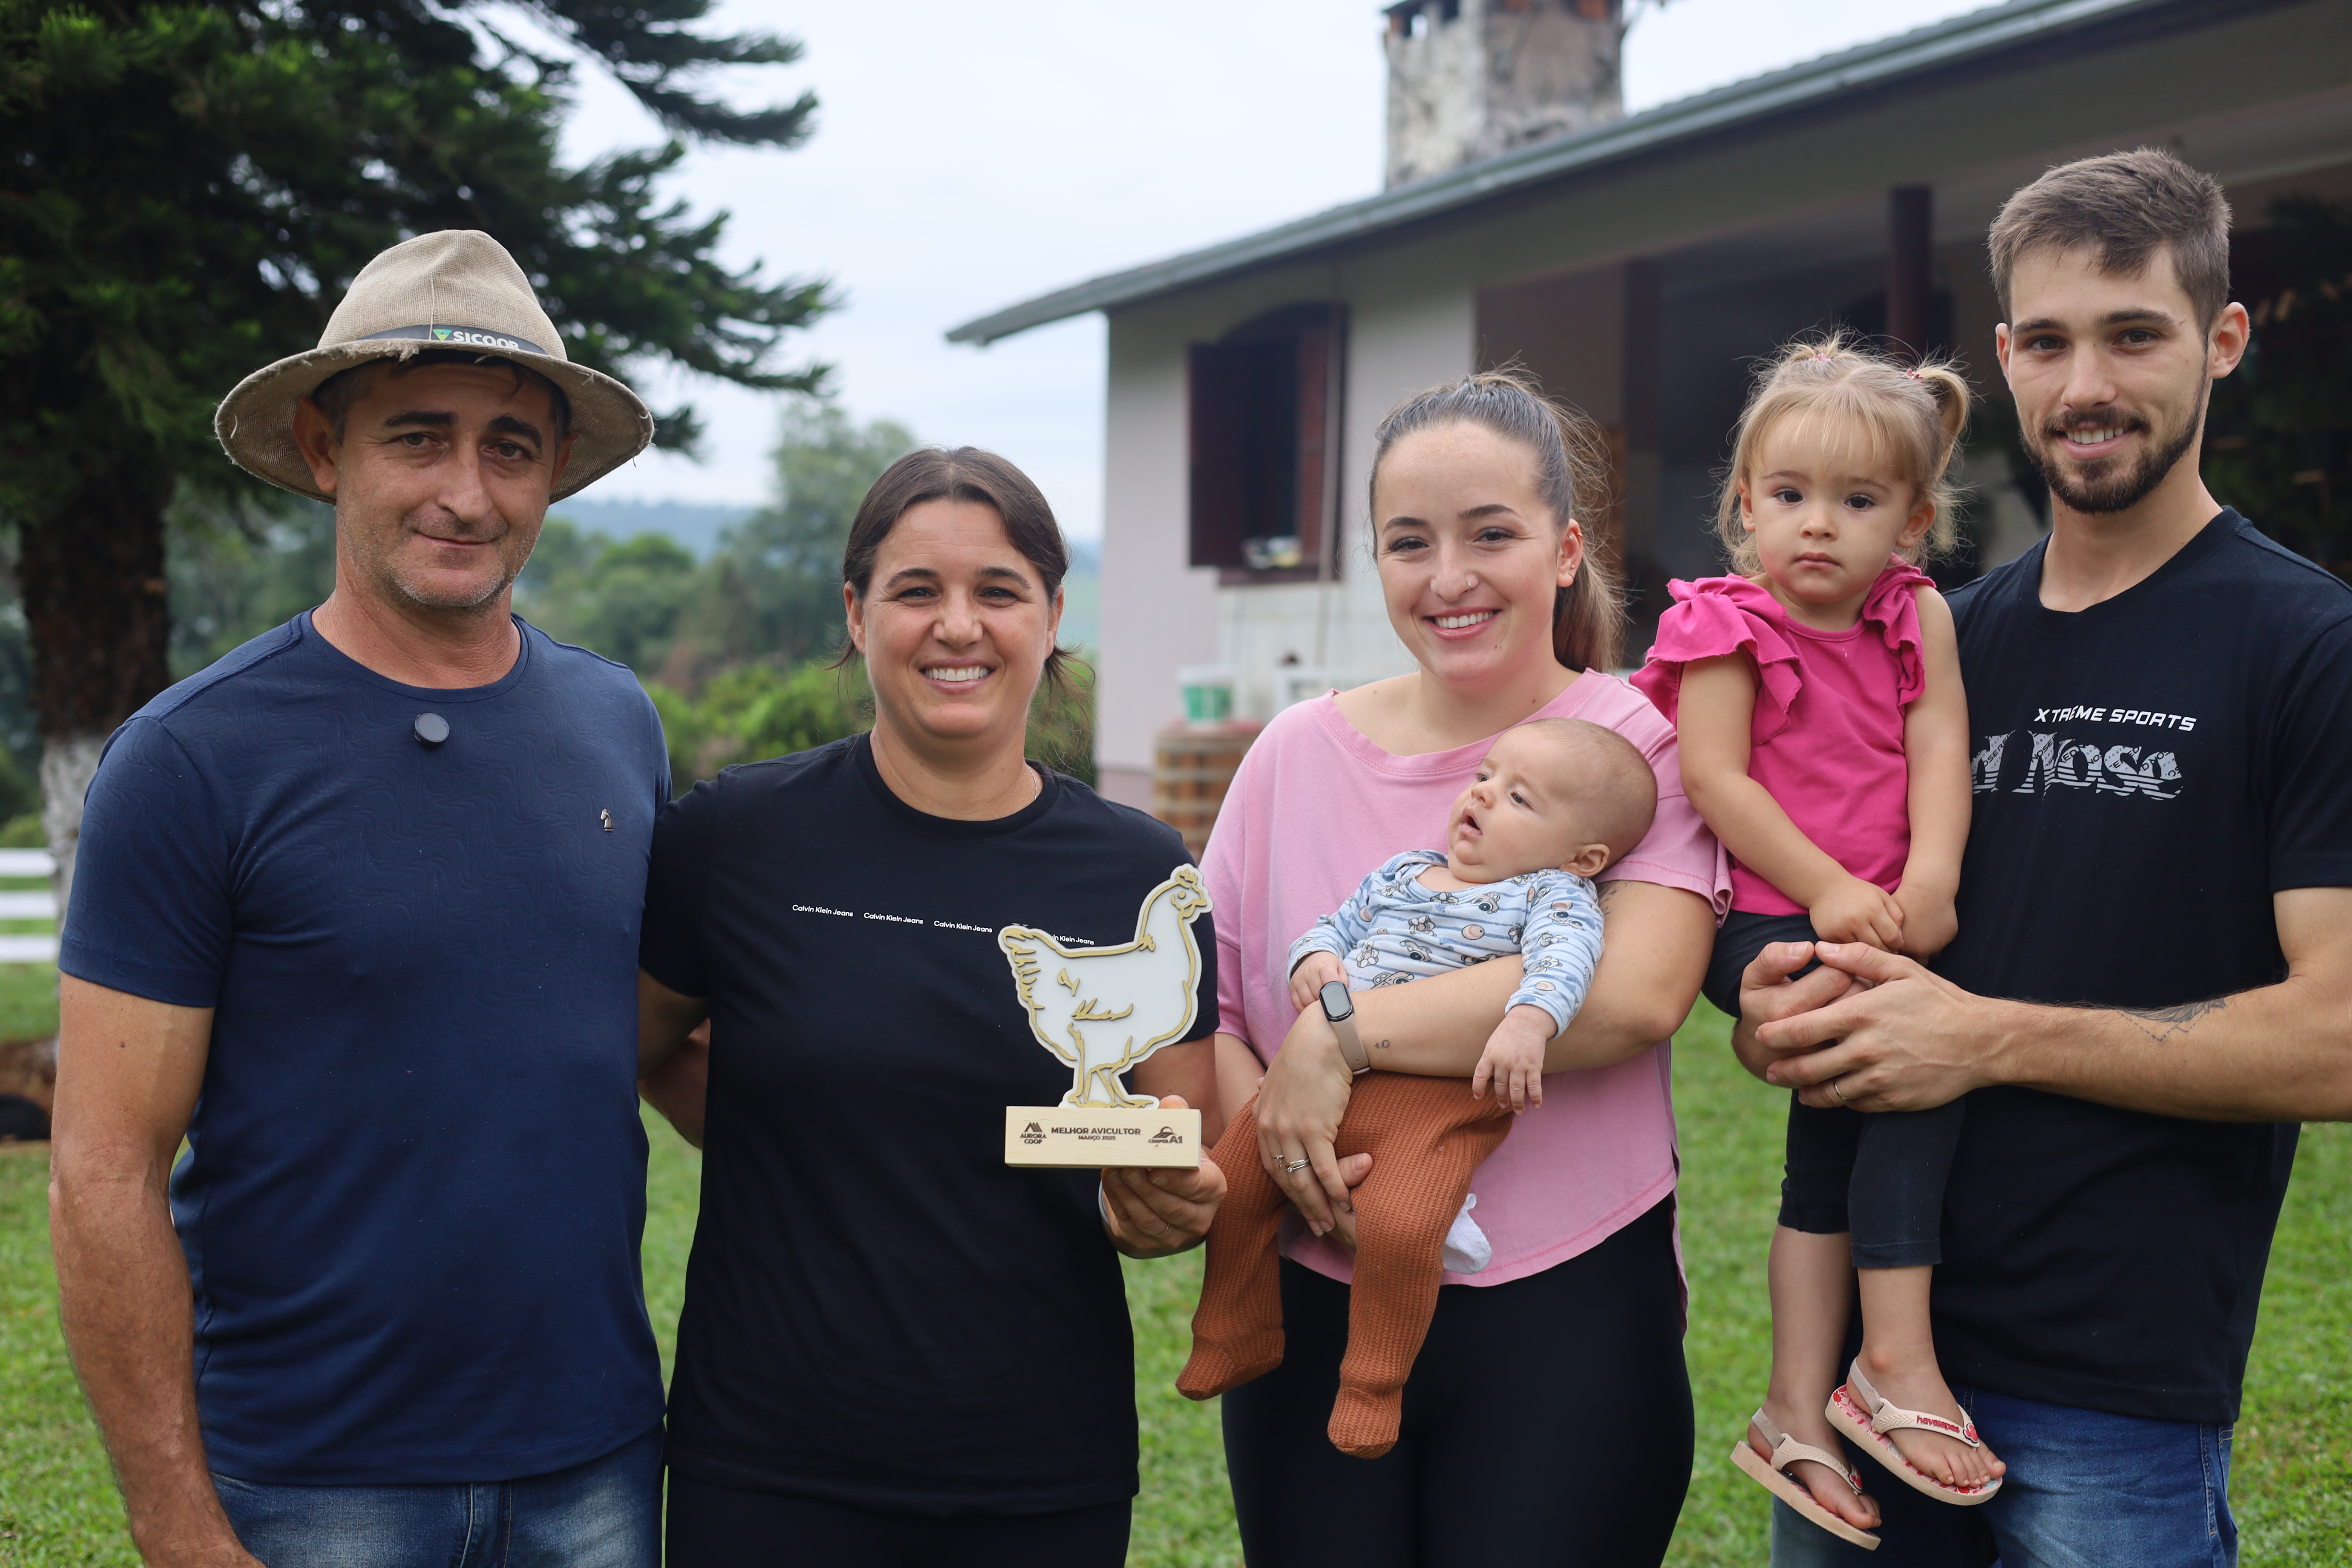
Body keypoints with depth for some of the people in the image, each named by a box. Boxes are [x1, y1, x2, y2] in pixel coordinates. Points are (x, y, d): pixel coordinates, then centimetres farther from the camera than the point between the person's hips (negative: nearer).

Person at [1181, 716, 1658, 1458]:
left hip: (1439, 1098, -6)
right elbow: (1337, 925, 27)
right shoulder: (1401, 875, 21)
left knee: (1395, 1227, -27)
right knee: (1229, 1184, 6)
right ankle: (1239, 1339, 26)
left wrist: (1527, 1022, -38)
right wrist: (1315, 958, 2)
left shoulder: (1554, 896, 1)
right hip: (1326, 1079, 7)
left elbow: (1563, 958, -18)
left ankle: (1373, 1386, -5)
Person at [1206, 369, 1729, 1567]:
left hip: (1561, 1324, -3)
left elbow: (1637, 994, -20)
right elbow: (1200, 1010, 6)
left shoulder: (1645, 746, -4)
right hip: (1315, 1311, 3)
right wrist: (1274, 1141, -14)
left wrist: (1341, 1032, -19)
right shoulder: (1297, 755, 6)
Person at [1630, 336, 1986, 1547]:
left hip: (1883, 923, 5)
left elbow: (1939, 755, 0)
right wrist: (1825, 891, -16)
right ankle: (1895, 1364, -15)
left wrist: (1928, 881, -15)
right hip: (1759, 921, -5)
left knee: (1837, 1141, 0)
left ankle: (1799, 1408, 9)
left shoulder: (1920, 620, 8)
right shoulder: (1729, 627, -4)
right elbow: (1718, 781, -10)